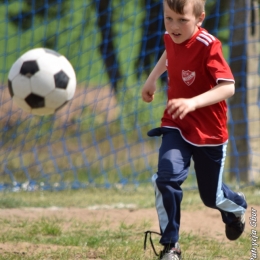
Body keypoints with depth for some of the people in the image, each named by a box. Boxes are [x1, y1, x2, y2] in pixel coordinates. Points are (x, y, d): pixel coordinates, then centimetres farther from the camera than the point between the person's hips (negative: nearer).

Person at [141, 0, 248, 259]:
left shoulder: (208, 46, -25)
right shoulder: (171, 37, -6)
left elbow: (228, 86, -34)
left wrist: (193, 102, -46)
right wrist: (152, 78, 25)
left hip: (209, 131, -4)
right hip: (176, 125, 4)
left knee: (211, 196, 13)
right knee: (167, 177, -22)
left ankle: (236, 206, 51)